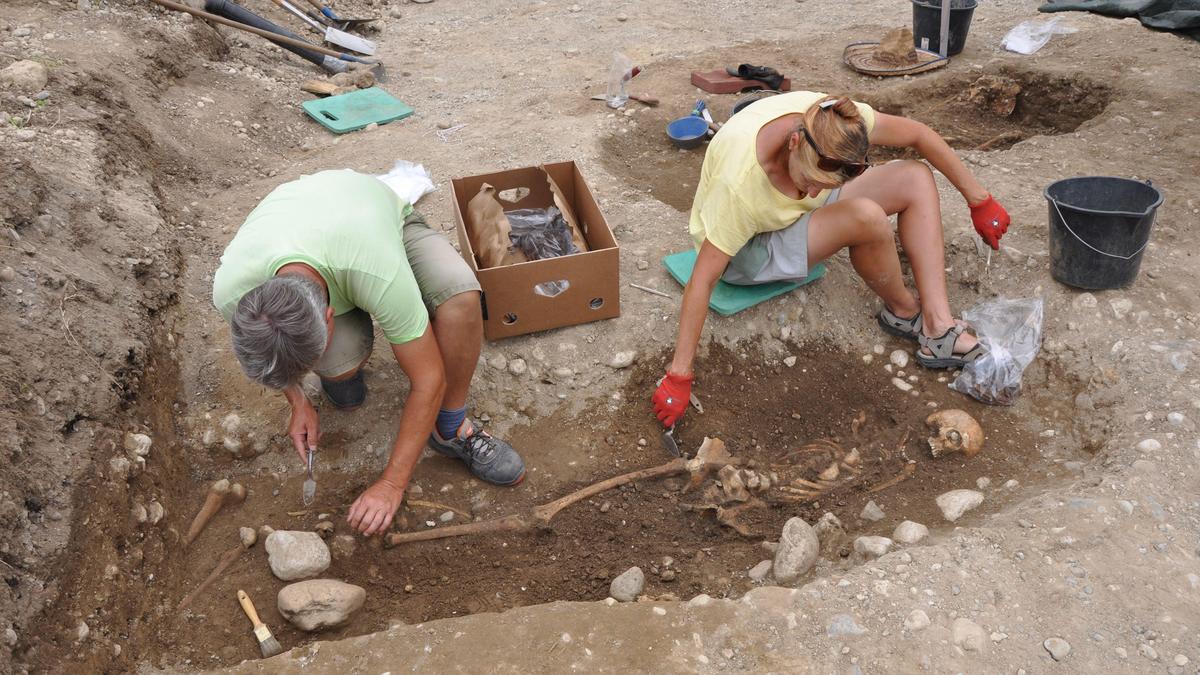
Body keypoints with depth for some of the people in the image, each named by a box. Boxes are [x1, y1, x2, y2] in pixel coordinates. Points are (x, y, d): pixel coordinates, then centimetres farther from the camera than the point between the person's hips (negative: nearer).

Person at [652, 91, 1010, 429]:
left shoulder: (833, 120, -27)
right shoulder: (739, 179, -40)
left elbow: (918, 134, -11)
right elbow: (702, 280, -36)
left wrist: (979, 200, -6)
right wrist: (678, 376, -34)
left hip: (800, 212, 6)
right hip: (745, 252, -6)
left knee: (916, 177, -9)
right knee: (866, 216, -31)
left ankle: (937, 329, -12)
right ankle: (903, 312, -2)